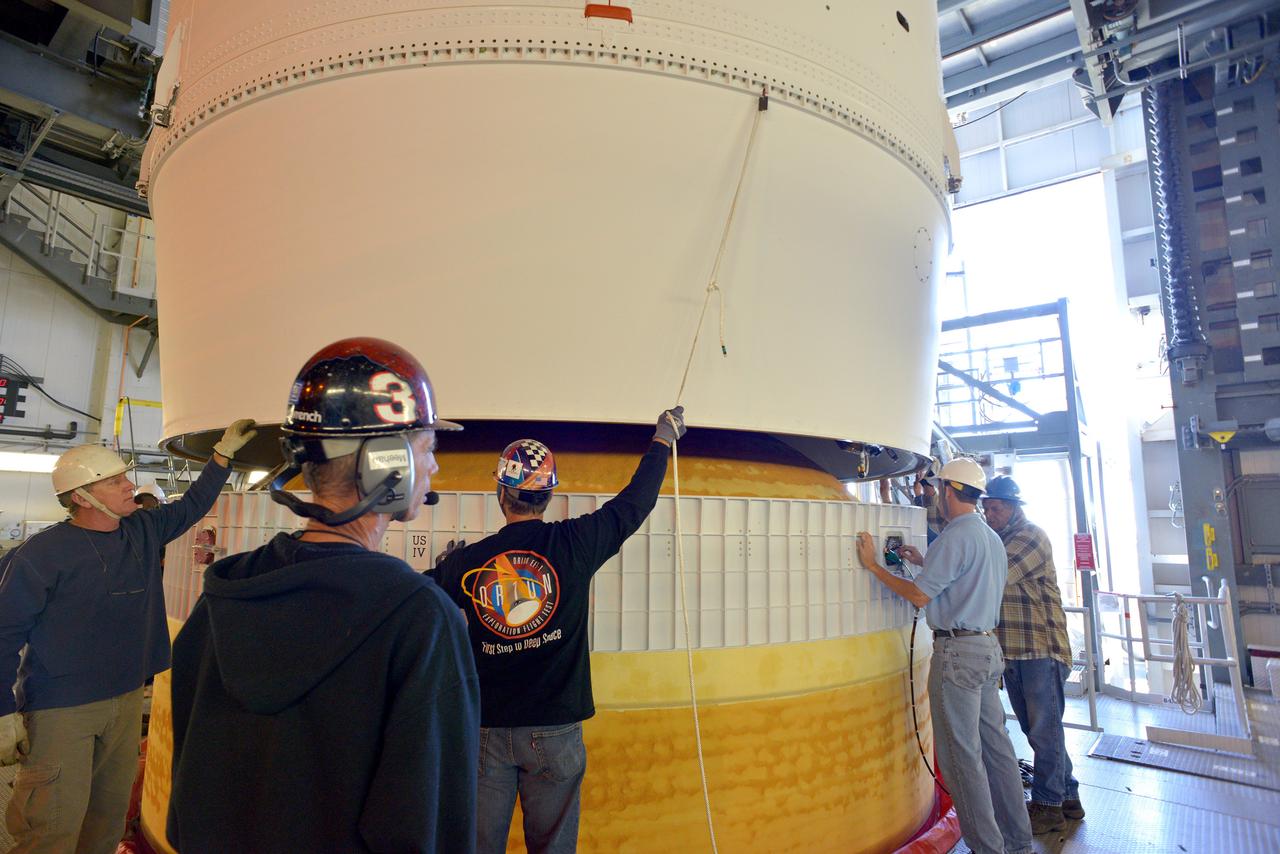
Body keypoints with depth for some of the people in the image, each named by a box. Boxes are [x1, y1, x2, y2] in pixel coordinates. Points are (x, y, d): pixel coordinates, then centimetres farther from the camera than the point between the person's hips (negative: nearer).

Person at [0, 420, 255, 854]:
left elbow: (192, 506, 17)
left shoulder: (144, 531, 2)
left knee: (109, 815, 19)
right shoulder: (41, 554, -15)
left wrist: (224, 451, 10)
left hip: (128, 700, 6)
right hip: (60, 711, -6)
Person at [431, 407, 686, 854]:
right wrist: (664, 436, 16)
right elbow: (636, 500, 2)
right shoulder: (575, 543, -10)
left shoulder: (465, 562, -6)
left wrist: (443, 566, 32)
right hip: (554, 730, -1)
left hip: (486, 729, 2)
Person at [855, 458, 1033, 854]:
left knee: (961, 755, -1)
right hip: (988, 646, 10)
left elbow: (920, 596, -17)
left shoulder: (954, 536, -16)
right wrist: (924, 562, 21)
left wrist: (874, 566, -9)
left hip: (958, 650, -10)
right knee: (995, 744, 16)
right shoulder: (992, 538, 14)